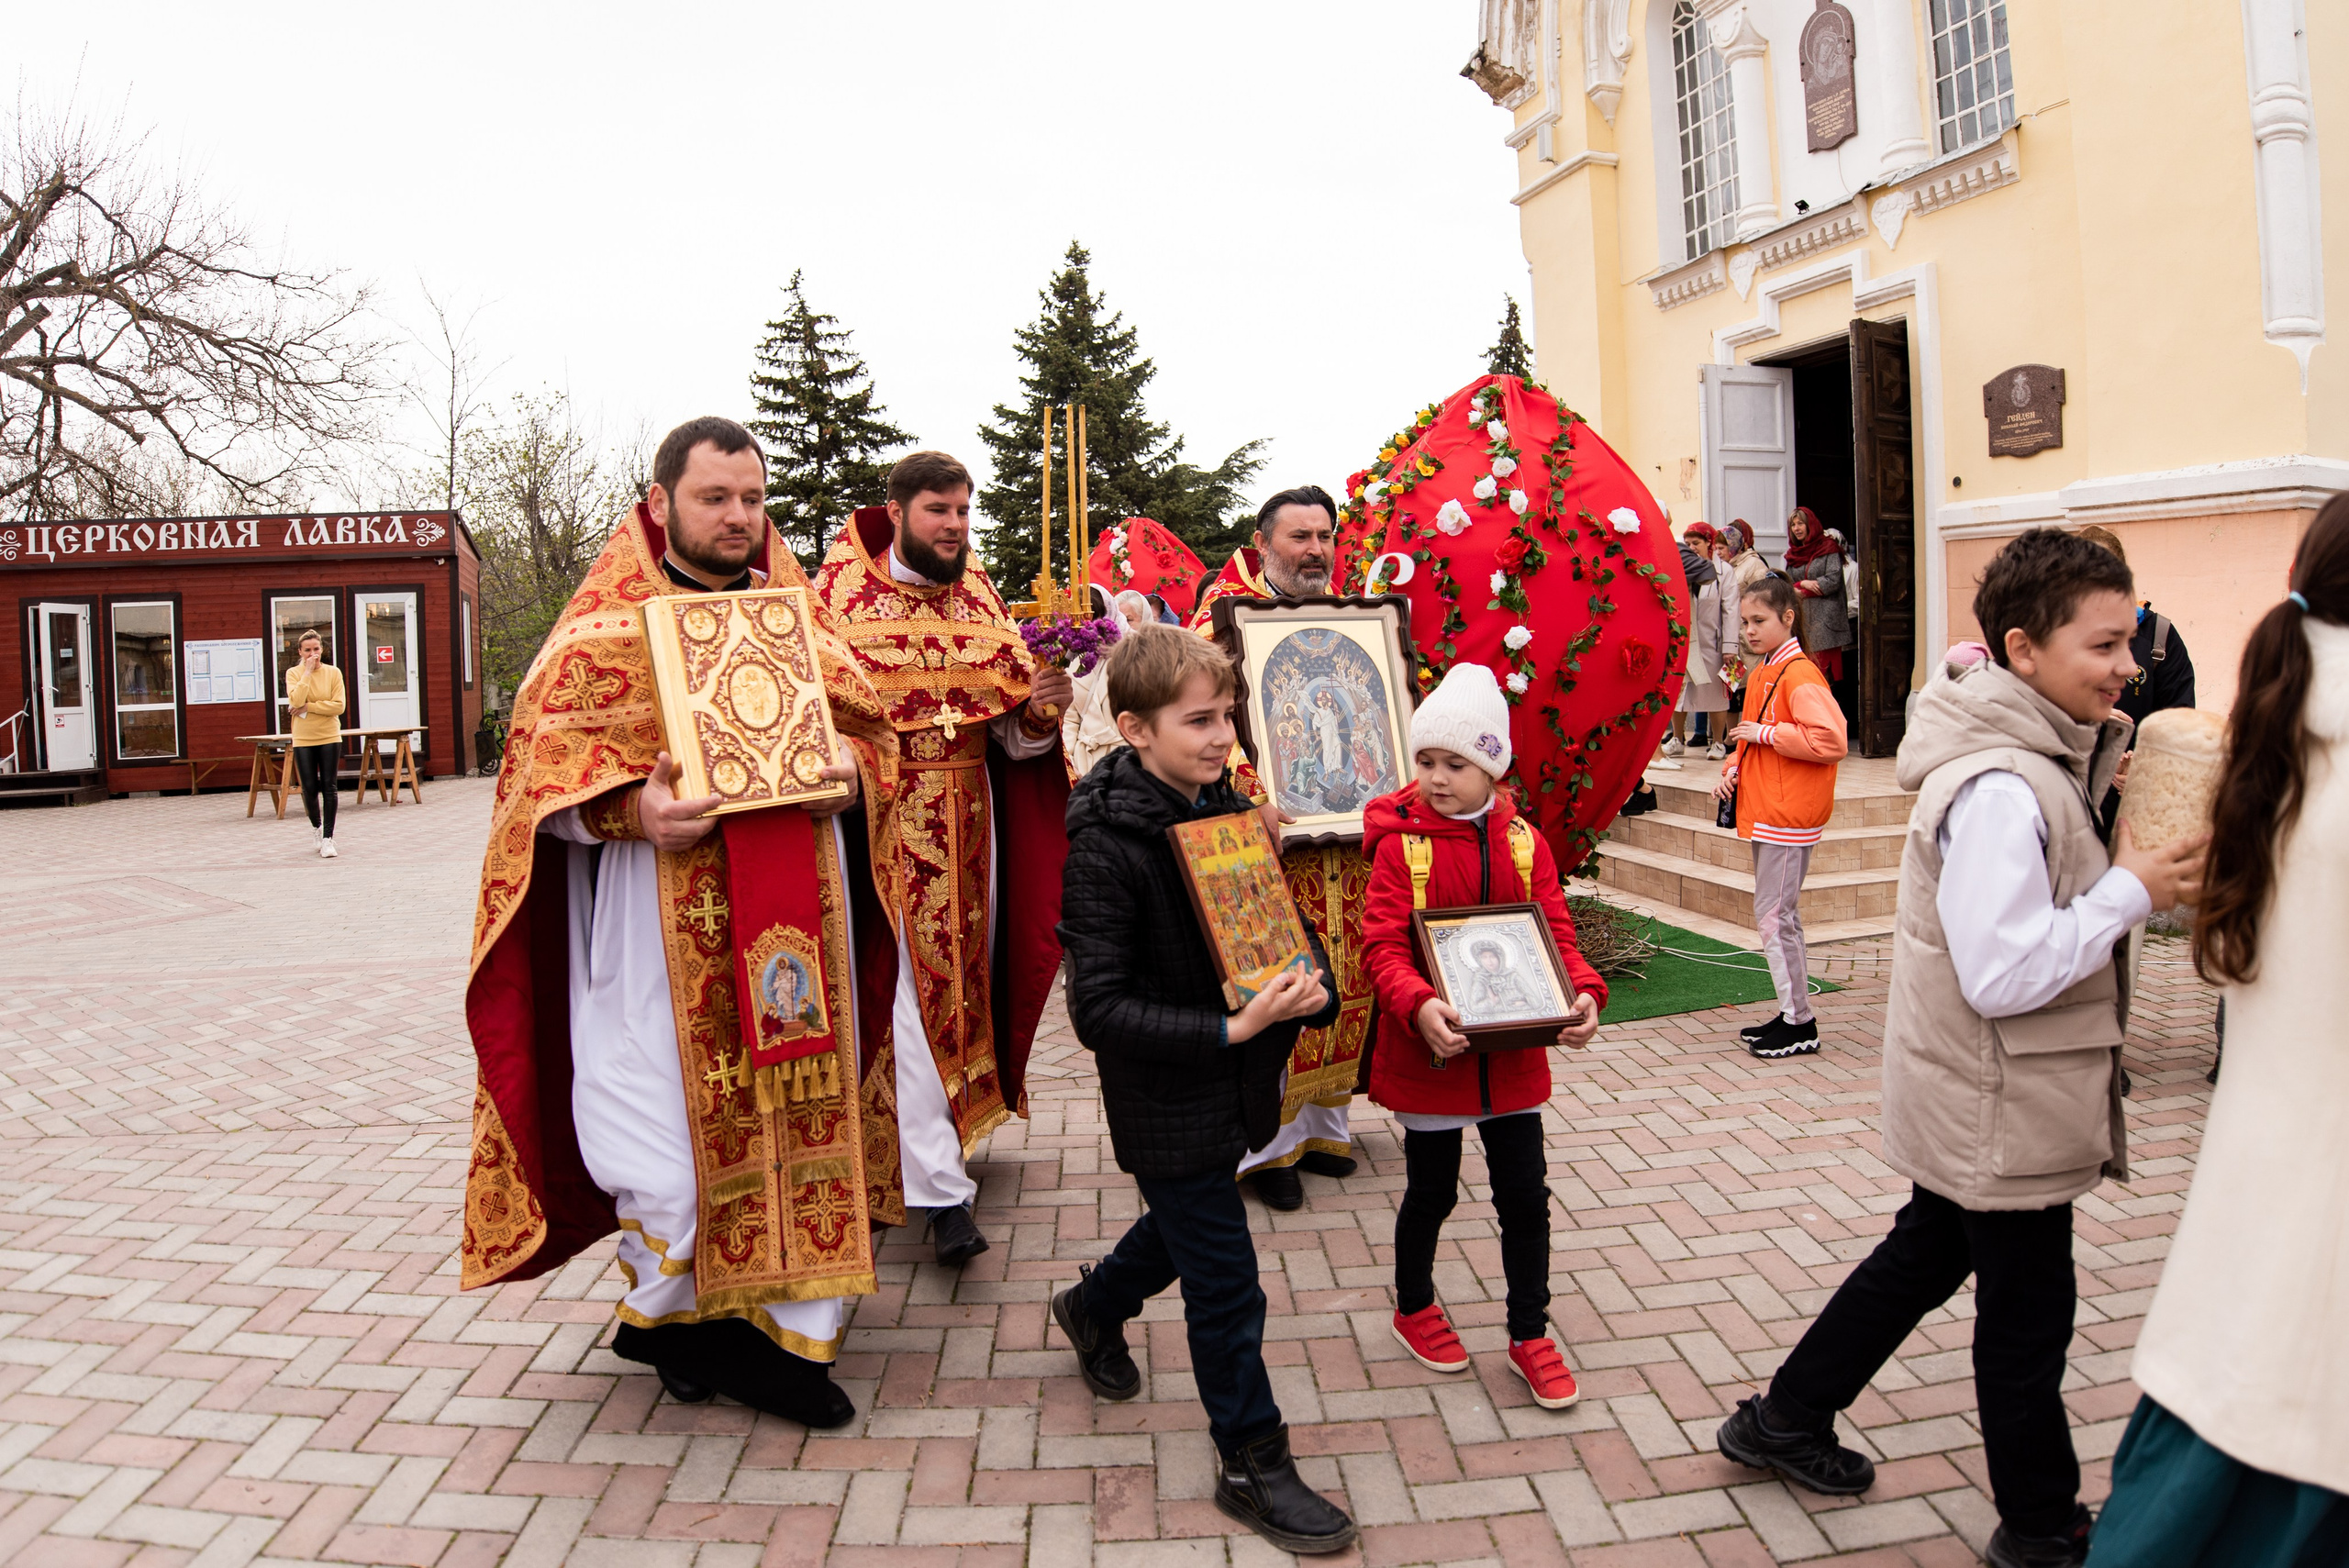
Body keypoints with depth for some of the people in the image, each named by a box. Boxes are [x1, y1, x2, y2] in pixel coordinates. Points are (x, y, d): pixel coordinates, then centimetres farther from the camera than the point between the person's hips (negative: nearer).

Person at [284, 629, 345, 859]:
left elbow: (338, 706, -9)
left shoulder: (333, 672, 0)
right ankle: (316, 826, 30)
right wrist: (307, 672, -15)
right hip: (303, 739, 0)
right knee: (309, 788, 3)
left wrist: (307, 707, -14)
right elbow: (295, 700, -18)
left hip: (329, 737, 0)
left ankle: (328, 837, 3)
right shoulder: (293, 673, 1)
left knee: (329, 787, -2)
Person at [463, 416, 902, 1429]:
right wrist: (627, 807, -22)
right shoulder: (605, 624, 0)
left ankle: (785, 1331, 17)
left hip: (791, 913, 4)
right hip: (660, 911, -4)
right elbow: (538, 759, -5)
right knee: (670, 1105, 0)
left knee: (797, 1097, 5)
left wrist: (849, 768, -6)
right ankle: (671, 1303, 28)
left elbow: (867, 717, 17)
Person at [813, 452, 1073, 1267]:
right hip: (886, 823, -5)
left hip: (971, 822, 5)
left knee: (967, 980, 13)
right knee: (918, 995, -6)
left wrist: (1043, 710, -12)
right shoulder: (841, 596, -3)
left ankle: (943, 1136, 34)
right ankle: (942, 1189, -2)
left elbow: (1016, 742, 8)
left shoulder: (980, 603, 9)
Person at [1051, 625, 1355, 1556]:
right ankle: (1252, 1465, 24)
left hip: (1234, 1085, 8)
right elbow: (1099, 1011, -25)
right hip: (1167, 1102, -7)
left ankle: (1094, 1308, 57)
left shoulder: (1232, 809, -1)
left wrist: (1311, 984, -7)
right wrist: (1229, 1029, -31)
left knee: (1188, 1224, 28)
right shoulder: (1104, 849, -23)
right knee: (1225, 1285, 3)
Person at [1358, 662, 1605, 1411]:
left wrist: (1583, 992, -19)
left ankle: (1530, 1335, 28)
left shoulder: (1525, 843, -1)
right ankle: (1414, 1307, 39)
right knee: (1431, 1191, 13)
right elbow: (1383, 945, -16)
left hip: (1513, 1053, 3)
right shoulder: (1400, 844, -11)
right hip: (1430, 1052, -3)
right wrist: (1419, 1005, -34)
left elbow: (1556, 933, 1)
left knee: (1526, 1195, 10)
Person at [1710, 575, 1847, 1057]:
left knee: (1773, 916, -6)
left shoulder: (1799, 674, -16)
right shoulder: (1762, 673, 13)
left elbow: (1831, 739, -26)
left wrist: (1763, 733, -20)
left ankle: (1799, 1025, 3)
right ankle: (1792, 1014, 24)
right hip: (1765, 813, 10)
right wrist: (1735, 769, 8)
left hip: (1788, 817, -10)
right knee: (1779, 916, 15)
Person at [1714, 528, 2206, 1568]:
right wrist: (2133, 892, -22)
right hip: (2001, 1115, -10)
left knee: (1926, 1256, 23)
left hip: (1968, 1105, 10)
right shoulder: (2000, 789, -26)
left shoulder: (2036, 758, 6)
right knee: (2027, 1310, 8)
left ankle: (1783, 1422, 36)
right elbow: (2003, 973, -29)